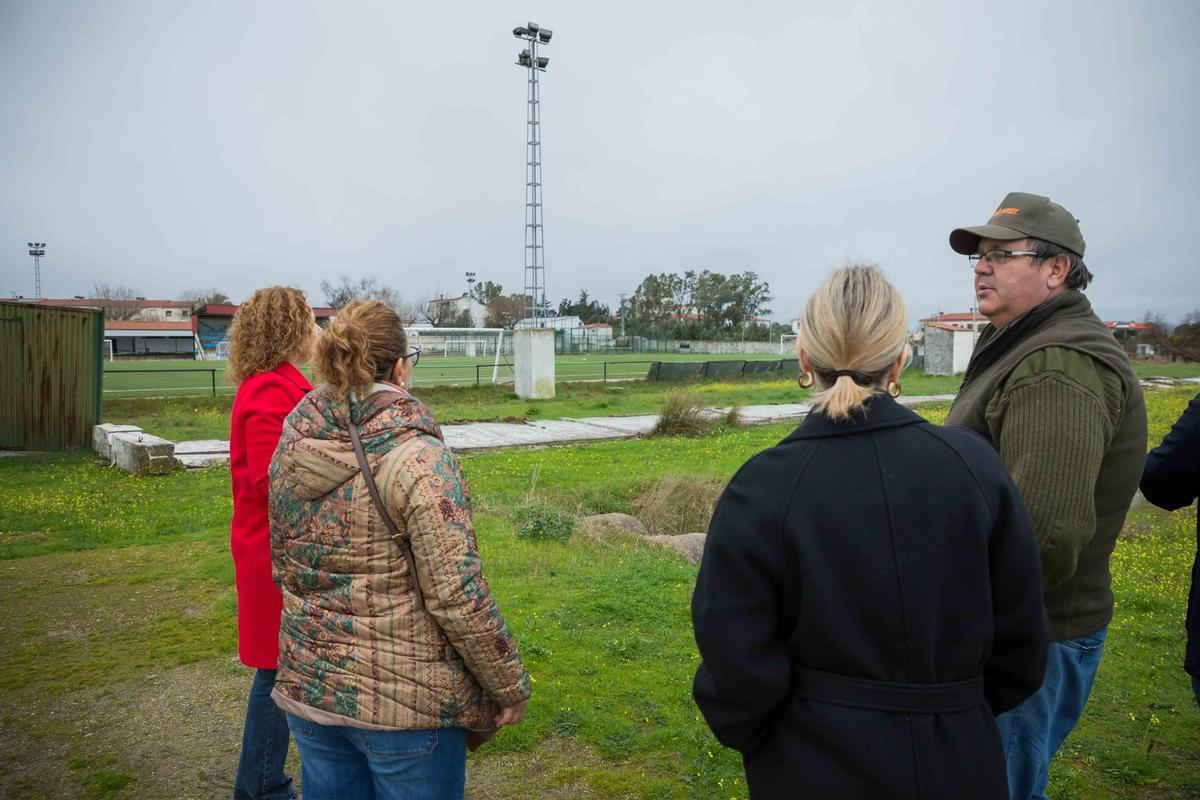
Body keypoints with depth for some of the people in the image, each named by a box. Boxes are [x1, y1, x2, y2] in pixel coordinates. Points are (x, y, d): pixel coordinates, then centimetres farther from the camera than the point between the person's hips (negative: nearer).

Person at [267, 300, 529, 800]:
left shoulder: (291, 450, -2)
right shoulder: (417, 458, -21)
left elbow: (281, 562, 11)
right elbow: (458, 597, -21)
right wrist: (511, 686, -8)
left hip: (307, 687, 6)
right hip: (408, 701, -5)